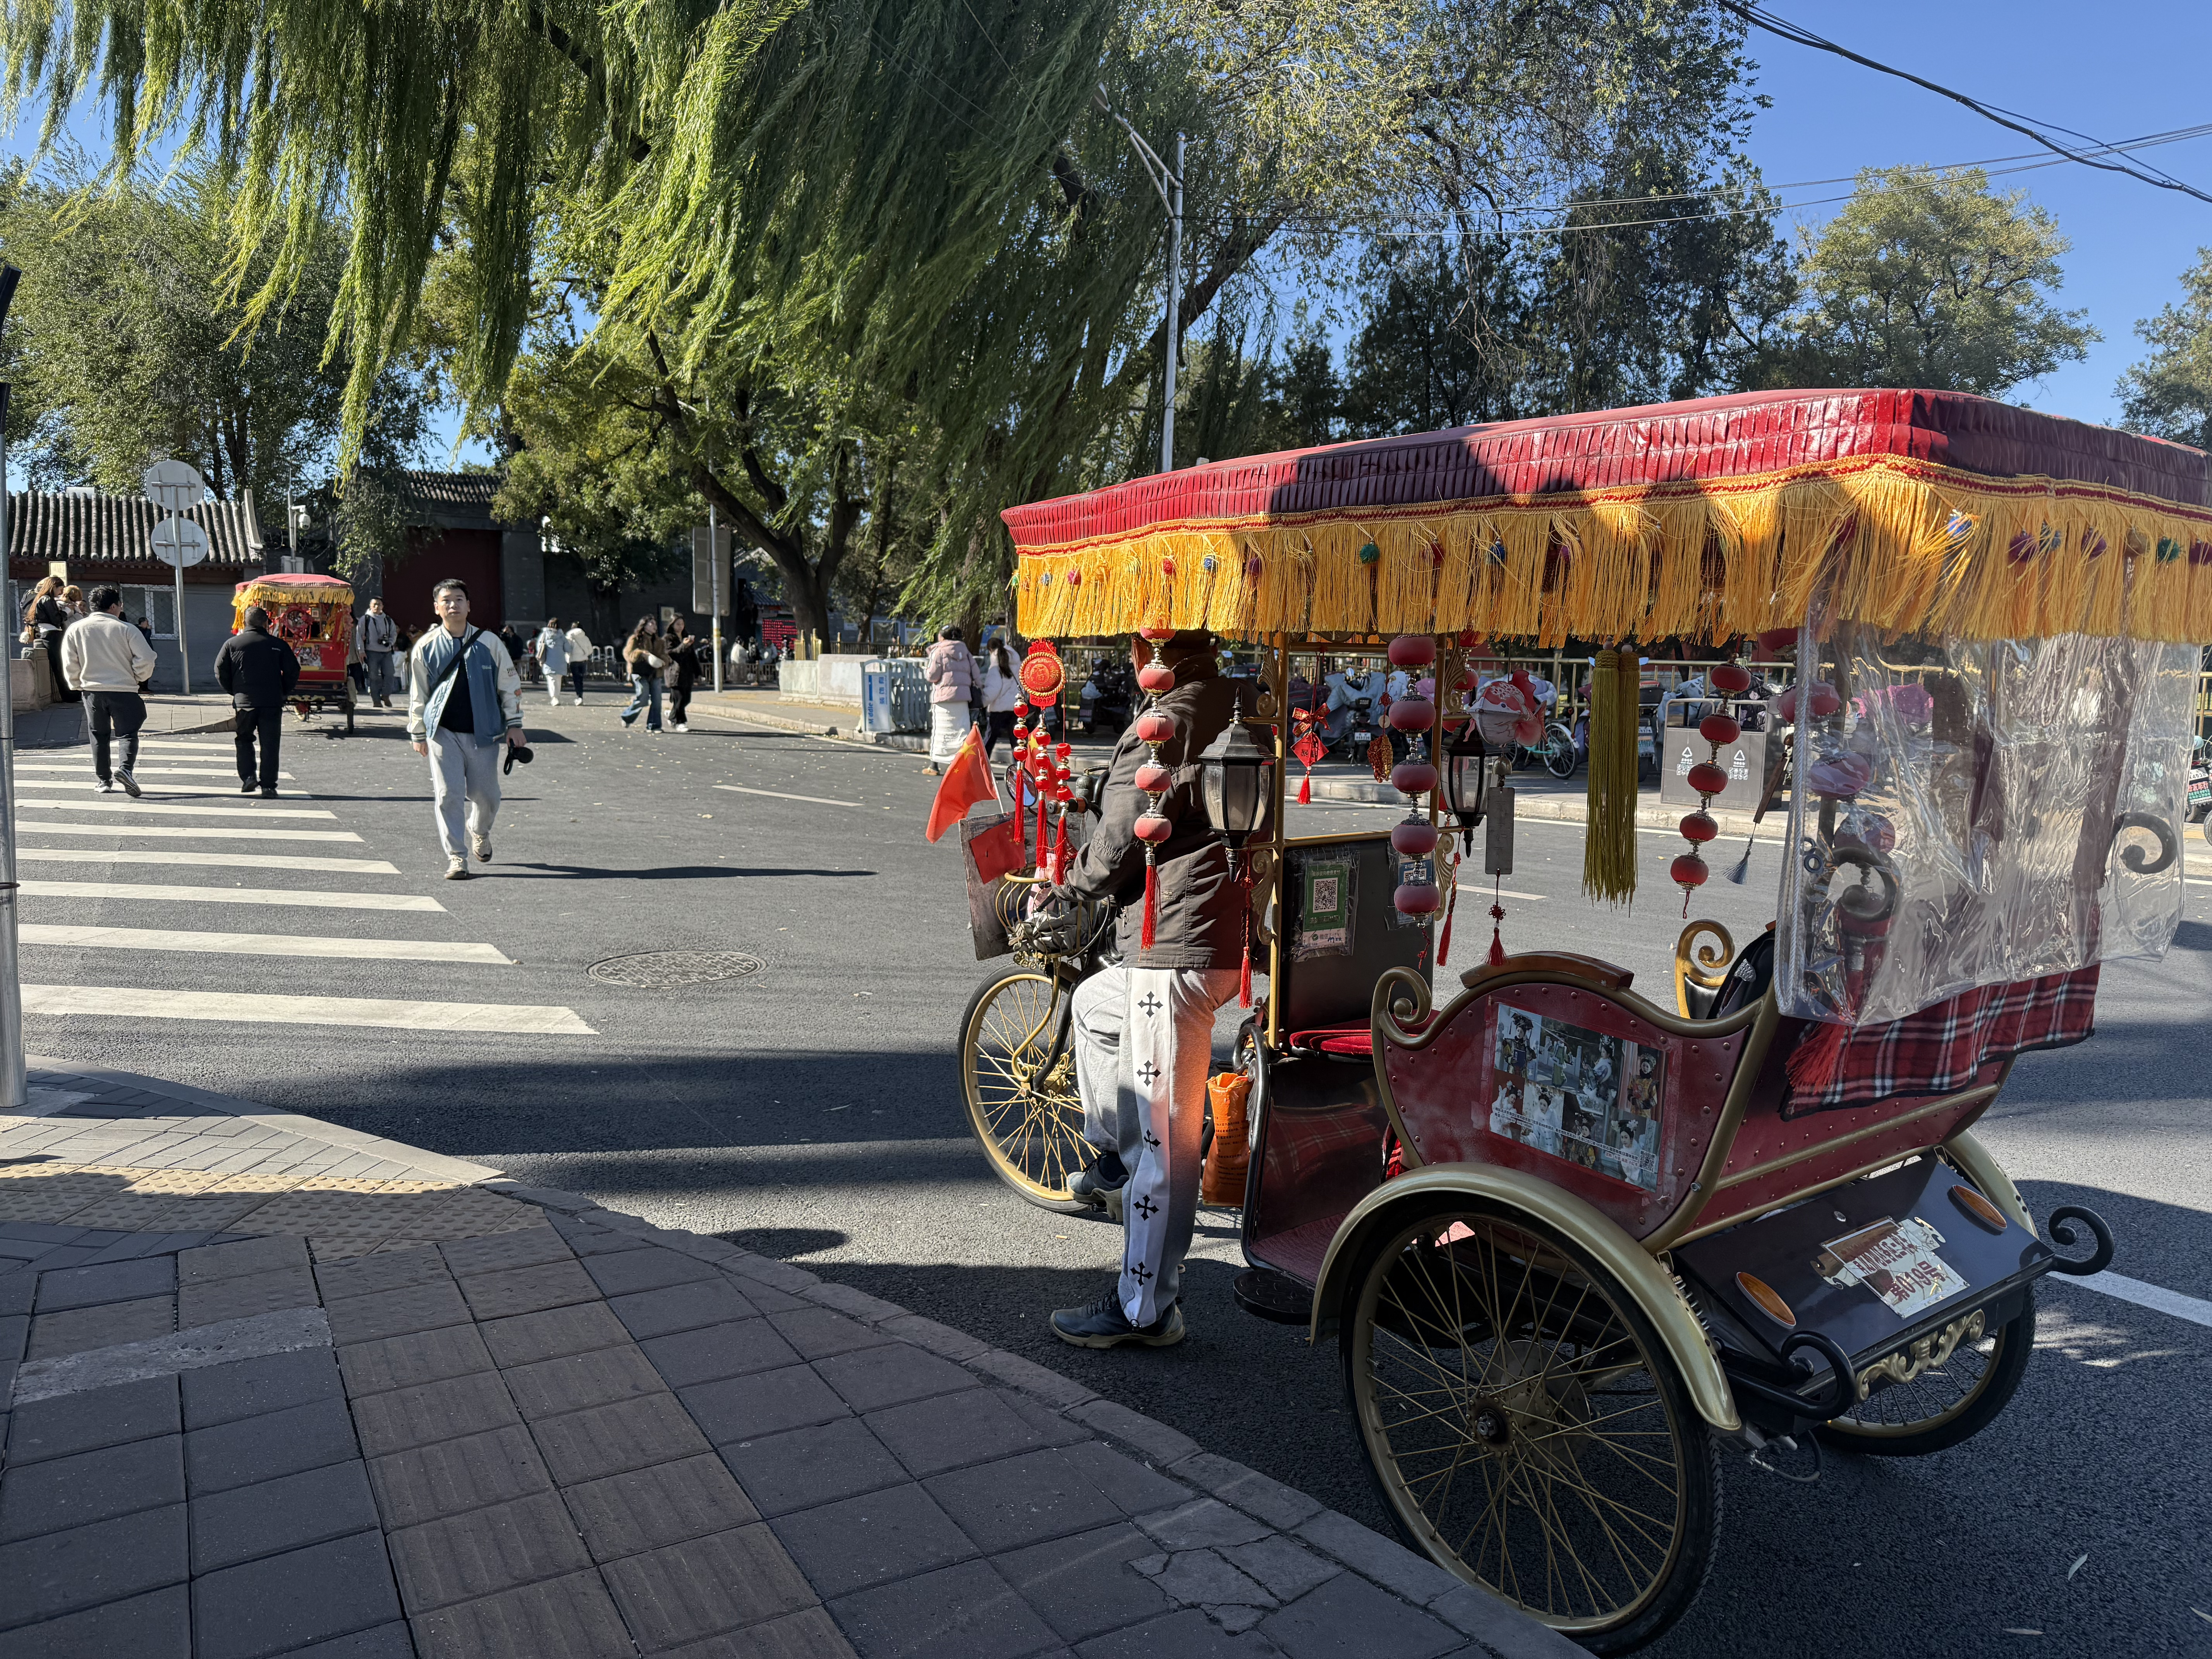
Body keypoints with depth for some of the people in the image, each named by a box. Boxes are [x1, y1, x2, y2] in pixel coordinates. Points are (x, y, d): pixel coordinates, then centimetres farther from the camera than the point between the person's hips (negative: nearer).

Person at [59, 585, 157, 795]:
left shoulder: (76, 630, 3)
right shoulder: (126, 629, -6)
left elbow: (69, 665, 3)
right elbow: (146, 659, -11)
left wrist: (79, 684, 19)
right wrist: (139, 679, 7)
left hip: (92, 691, 3)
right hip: (124, 690, -3)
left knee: (98, 737, 13)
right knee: (128, 733, 3)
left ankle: (104, 781, 14)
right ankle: (125, 768, -21)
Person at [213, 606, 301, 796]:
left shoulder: (232, 643, 3)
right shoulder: (278, 645, 2)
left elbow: (220, 671, 3)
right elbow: (293, 670, 1)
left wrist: (234, 691, 15)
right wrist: (283, 693, 13)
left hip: (244, 702, 1)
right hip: (272, 703, -1)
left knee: (244, 740, 19)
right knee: (269, 745, 3)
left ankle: (247, 777, 7)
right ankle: (268, 786, 0)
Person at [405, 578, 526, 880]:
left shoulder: (489, 643, 1)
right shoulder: (425, 647, 2)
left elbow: (510, 685, 7)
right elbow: (418, 693, 9)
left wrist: (514, 724, 5)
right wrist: (418, 733, 9)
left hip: (484, 732, 1)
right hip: (444, 732, 0)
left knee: (486, 795, 6)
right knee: (447, 794, -7)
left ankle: (480, 832, 39)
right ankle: (455, 858, 2)